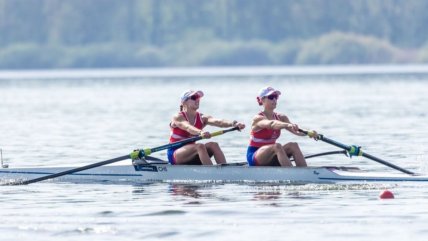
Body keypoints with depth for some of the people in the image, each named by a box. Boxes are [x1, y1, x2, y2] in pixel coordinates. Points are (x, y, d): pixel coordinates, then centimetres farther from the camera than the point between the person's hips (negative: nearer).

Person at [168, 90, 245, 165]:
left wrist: (233, 123, -36)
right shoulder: (178, 118, -9)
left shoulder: (202, 118, 4)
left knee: (213, 145, -18)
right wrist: (200, 132, -53)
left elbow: (217, 122, -16)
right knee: (200, 146, -30)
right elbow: (188, 127, -32)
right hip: (175, 154, -5)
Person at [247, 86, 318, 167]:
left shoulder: (281, 118, 6)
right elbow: (271, 124, -35)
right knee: (277, 146, -33)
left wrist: (309, 133, -32)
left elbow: (295, 130, -10)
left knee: (293, 145, -19)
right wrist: (288, 125, -54)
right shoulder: (258, 119, -13)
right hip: (254, 157, -6)